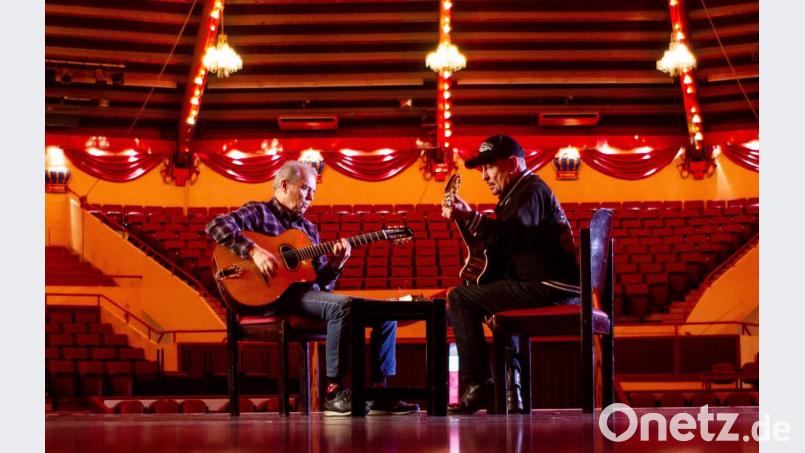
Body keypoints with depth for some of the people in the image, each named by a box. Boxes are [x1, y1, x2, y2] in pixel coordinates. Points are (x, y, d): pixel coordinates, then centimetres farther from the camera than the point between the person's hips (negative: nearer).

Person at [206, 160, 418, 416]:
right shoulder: (259, 212, 4)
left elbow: (321, 280, 18)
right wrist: (254, 251, -24)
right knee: (343, 306, -34)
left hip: (310, 293, 8)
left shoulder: (308, 228, 24)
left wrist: (335, 264, -4)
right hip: (277, 297, -8)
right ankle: (333, 393, -29)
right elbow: (216, 225, -14)